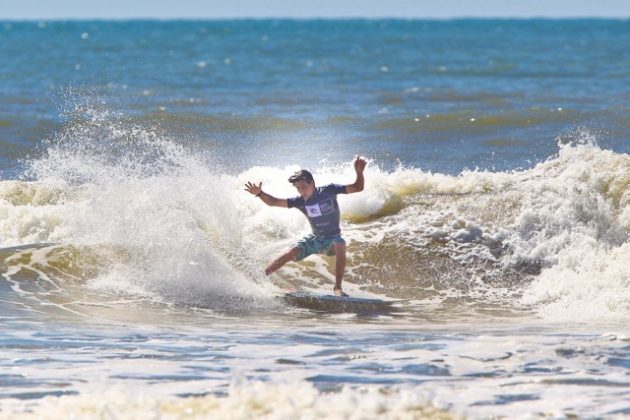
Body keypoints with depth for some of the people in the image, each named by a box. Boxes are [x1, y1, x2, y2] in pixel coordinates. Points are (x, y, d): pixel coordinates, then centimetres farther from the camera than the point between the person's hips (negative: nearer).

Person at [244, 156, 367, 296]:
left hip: (332, 239, -2)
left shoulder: (329, 190, -15)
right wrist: (259, 194, -32)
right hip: (315, 239, 2)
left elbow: (358, 188, -14)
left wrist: (359, 172, -33)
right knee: (290, 253, -18)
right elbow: (274, 202, -14)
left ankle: (338, 288, -34)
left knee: (340, 245, -36)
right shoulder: (299, 201, -10)